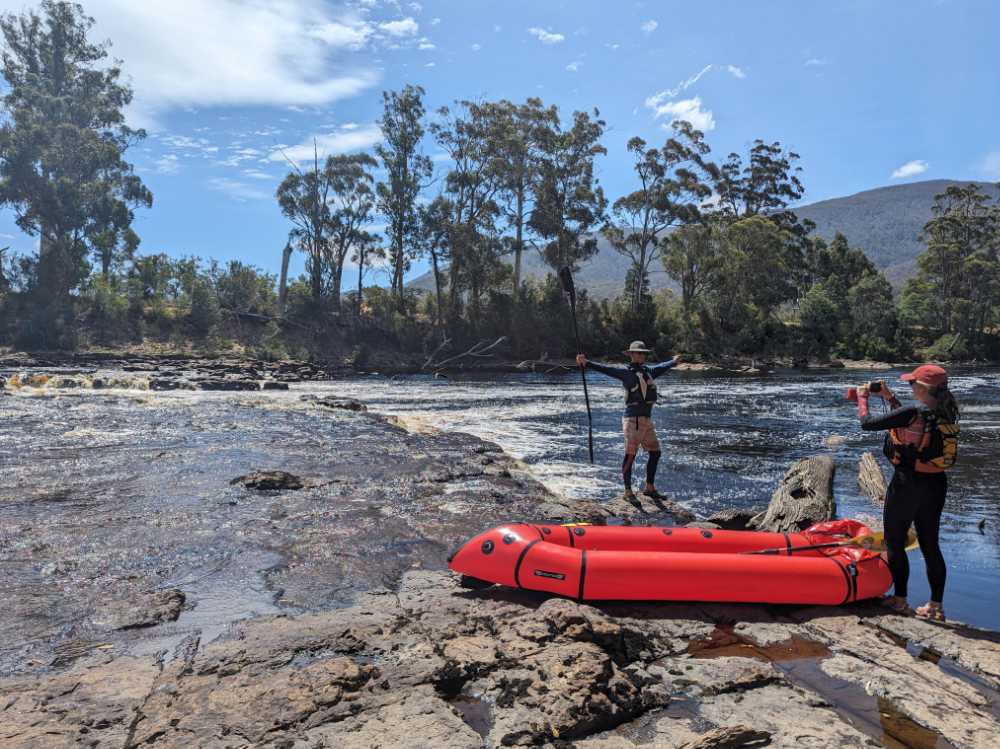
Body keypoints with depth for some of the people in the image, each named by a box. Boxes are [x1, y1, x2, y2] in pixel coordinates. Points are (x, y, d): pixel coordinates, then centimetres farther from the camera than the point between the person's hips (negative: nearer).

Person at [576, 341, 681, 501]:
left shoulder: (648, 371, 16)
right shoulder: (625, 372, -5)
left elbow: (662, 367, 37)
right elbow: (605, 369, -17)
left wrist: (673, 362, 56)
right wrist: (586, 362, -32)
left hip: (647, 420, 8)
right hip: (633, 419, -8)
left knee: (655, 453, 13)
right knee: (630, 455, -6)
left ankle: (650, 488, 27)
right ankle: (628, 491, 2)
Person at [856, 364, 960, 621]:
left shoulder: (912, 413, -22)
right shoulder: (945, 414, 0)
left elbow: (867, 423, -16)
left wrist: (862, 398, 1)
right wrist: (889, 397, 19)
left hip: (907, 485, -7)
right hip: (936, 485, 7)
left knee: (895, 543, 9)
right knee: (930, 545, 15)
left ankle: (900, 600, 17)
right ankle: (936, 606, 23)